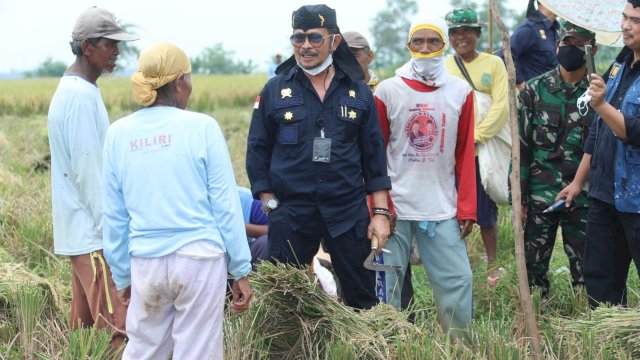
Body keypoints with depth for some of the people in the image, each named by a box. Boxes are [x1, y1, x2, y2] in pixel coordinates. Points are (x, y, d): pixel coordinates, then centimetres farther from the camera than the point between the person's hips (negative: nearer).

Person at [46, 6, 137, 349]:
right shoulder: (82, 96, -17)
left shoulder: (71, 90, 14)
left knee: (86, 326, 12)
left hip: (79, 230, 10)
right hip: (93, 232, -10)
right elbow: (87, 171, -19)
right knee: (116, 329, -11)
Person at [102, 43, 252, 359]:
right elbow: (225, 204, -5)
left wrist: (122, 275, 16)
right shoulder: (201, 127, -6)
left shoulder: (119, 133, 3)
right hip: (200, 258, -3)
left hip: (146, 261, 3)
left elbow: (114, 215, 7)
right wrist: (240, 269, 2)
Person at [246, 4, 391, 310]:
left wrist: (380, 212, 1)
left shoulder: (358, 91, 4)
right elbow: (258, 151, 4)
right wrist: (270, 204, -2)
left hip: (349, 211, 1)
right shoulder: (275, 90, 1)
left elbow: (374, 155, 6)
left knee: (362, 297, 8)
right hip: (290, 212, -1)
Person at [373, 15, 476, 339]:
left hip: (444, 211, 1)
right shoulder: (387, 91, 0)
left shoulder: (461, 92, 4)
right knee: (386, 286, 4)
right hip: (395, 208, -1)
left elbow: (465, 155, 5)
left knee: (457, 281, 0)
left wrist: (466, 209, 0)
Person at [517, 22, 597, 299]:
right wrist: (519, 197, -1)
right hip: (540, 196, 1)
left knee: (585, 268, 4)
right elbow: (521, 146, 2)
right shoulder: (535, 90, 2)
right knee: (533, 266, 6)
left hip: (584, 198, -1)